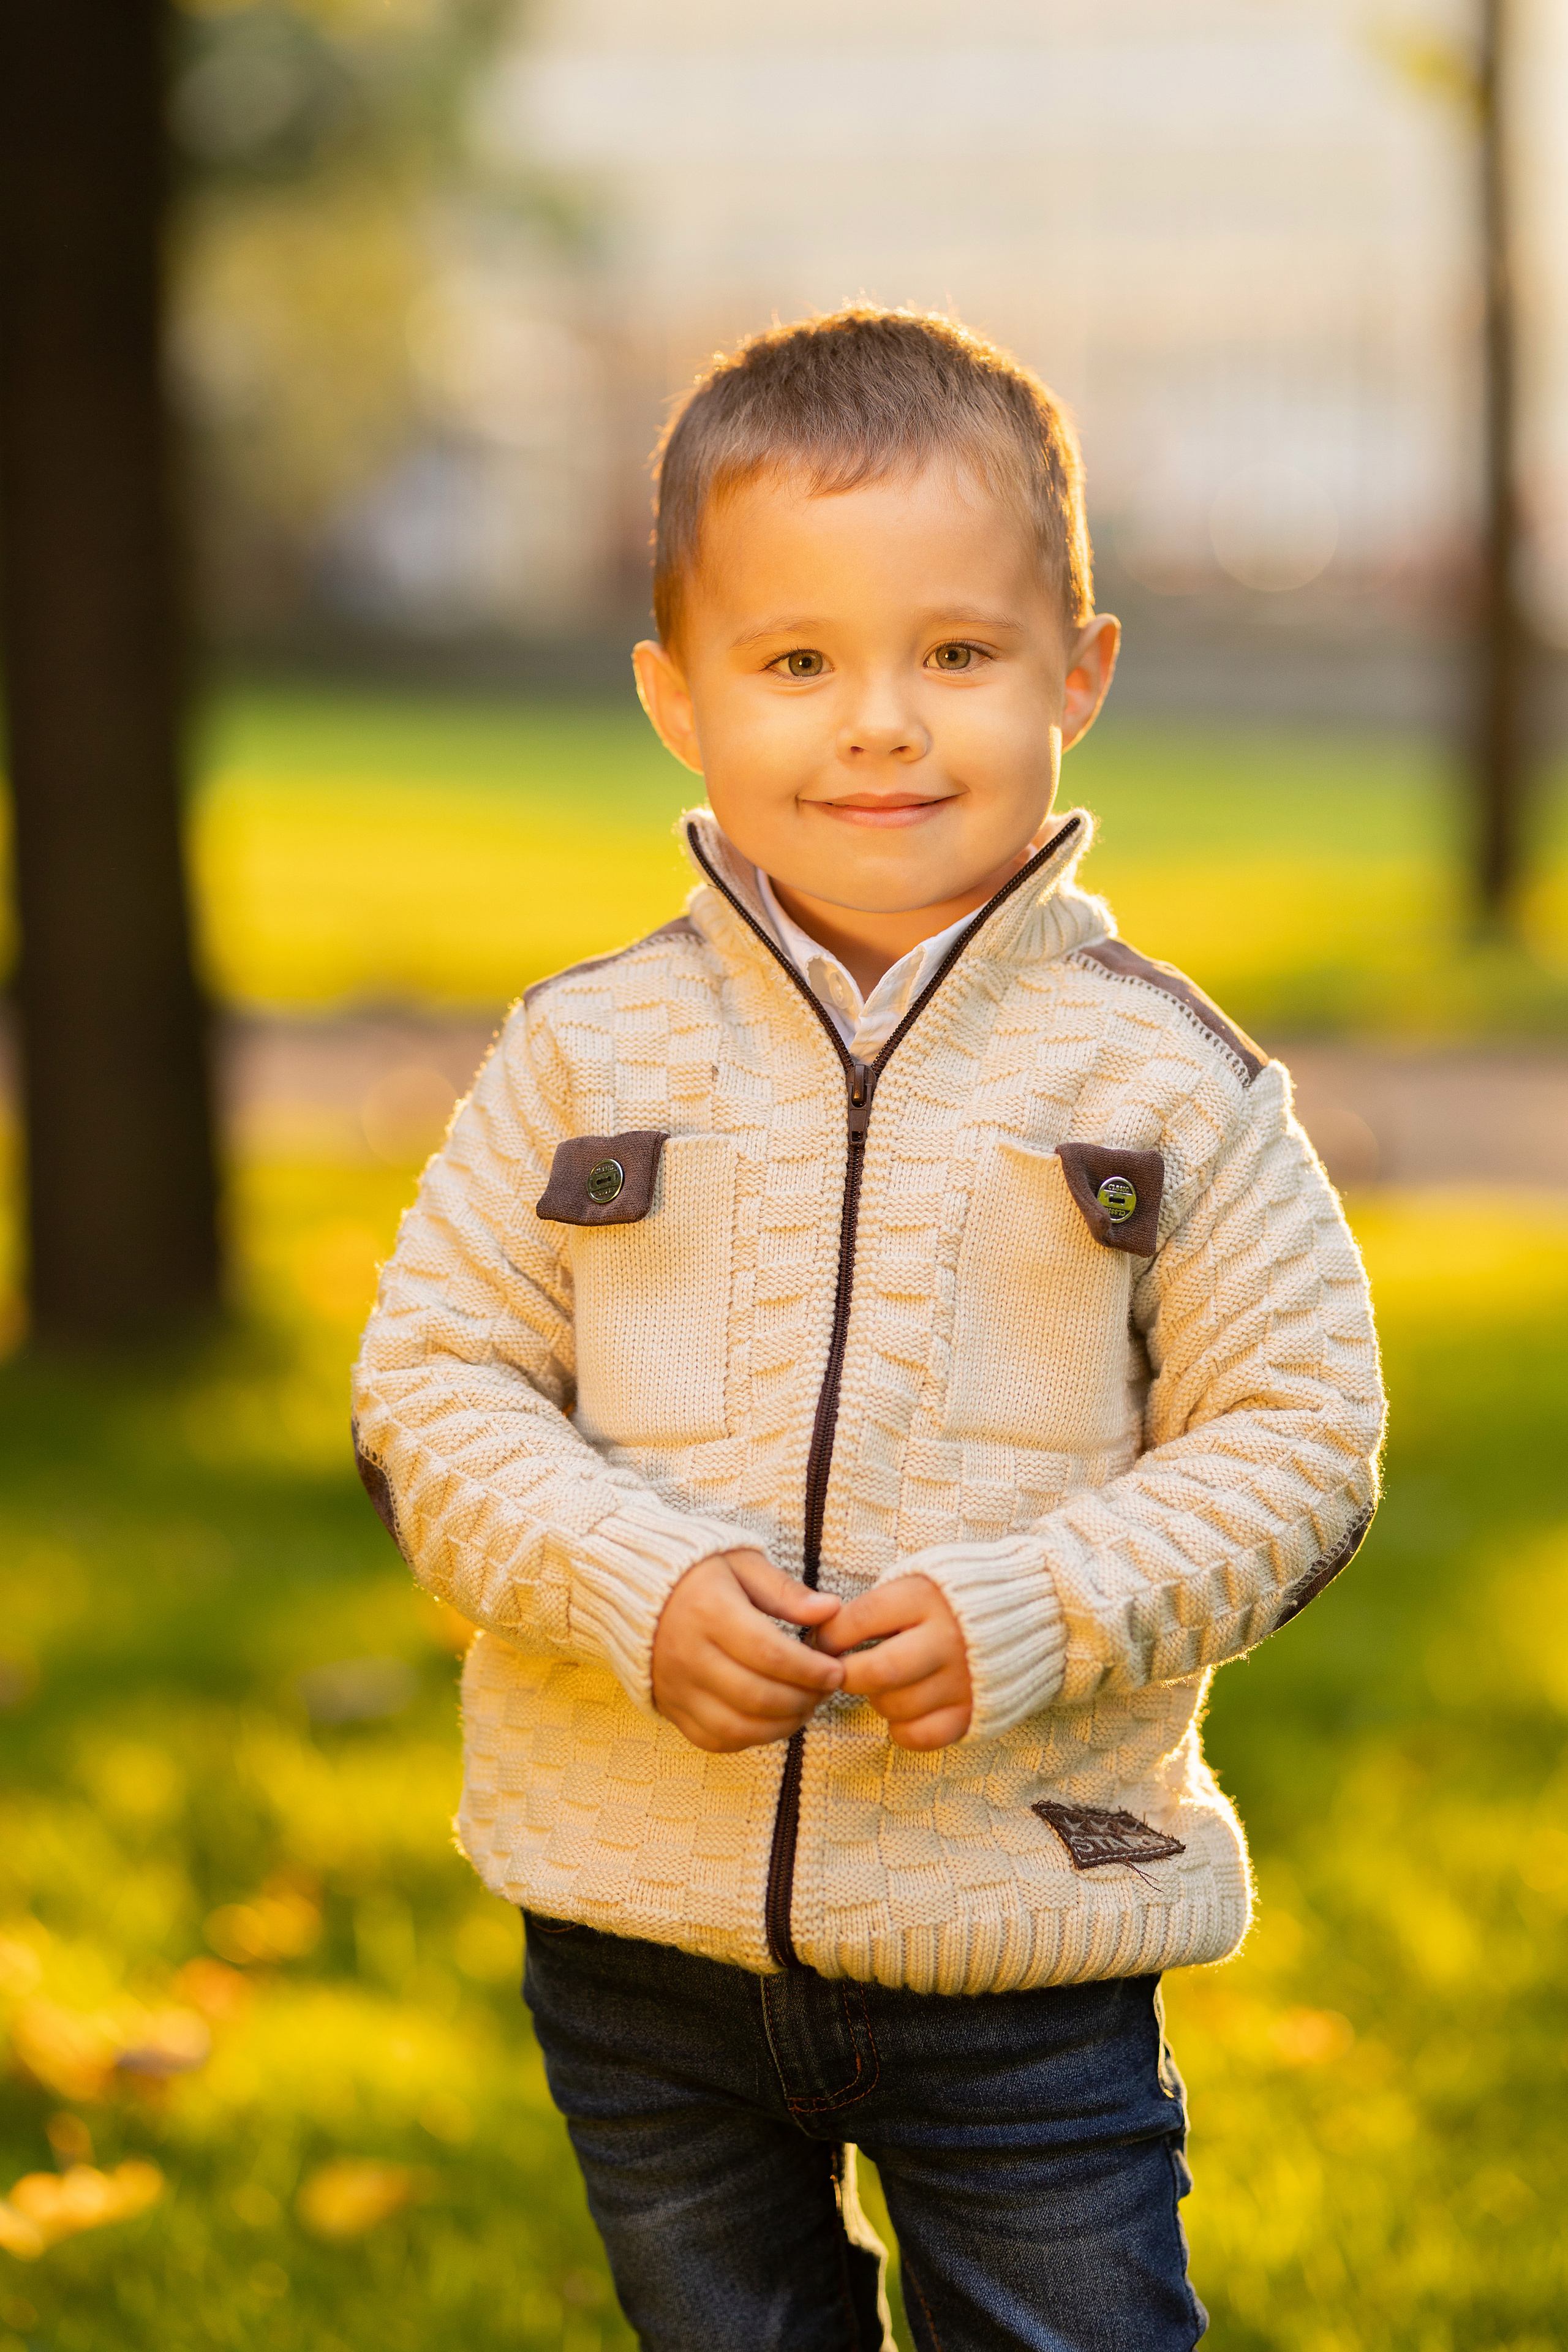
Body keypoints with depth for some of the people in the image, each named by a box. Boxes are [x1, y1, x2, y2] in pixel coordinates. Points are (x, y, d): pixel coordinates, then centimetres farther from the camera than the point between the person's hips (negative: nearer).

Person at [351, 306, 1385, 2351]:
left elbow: (1296, 1437, -4)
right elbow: (432, 1384, 0)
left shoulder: (1163, 1076, -5)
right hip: (644, 1935, 2)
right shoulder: (589, 1056, -1)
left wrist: (1029, 1618, -19)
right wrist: (633, 1586, -17)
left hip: (1030, 1930, -2)